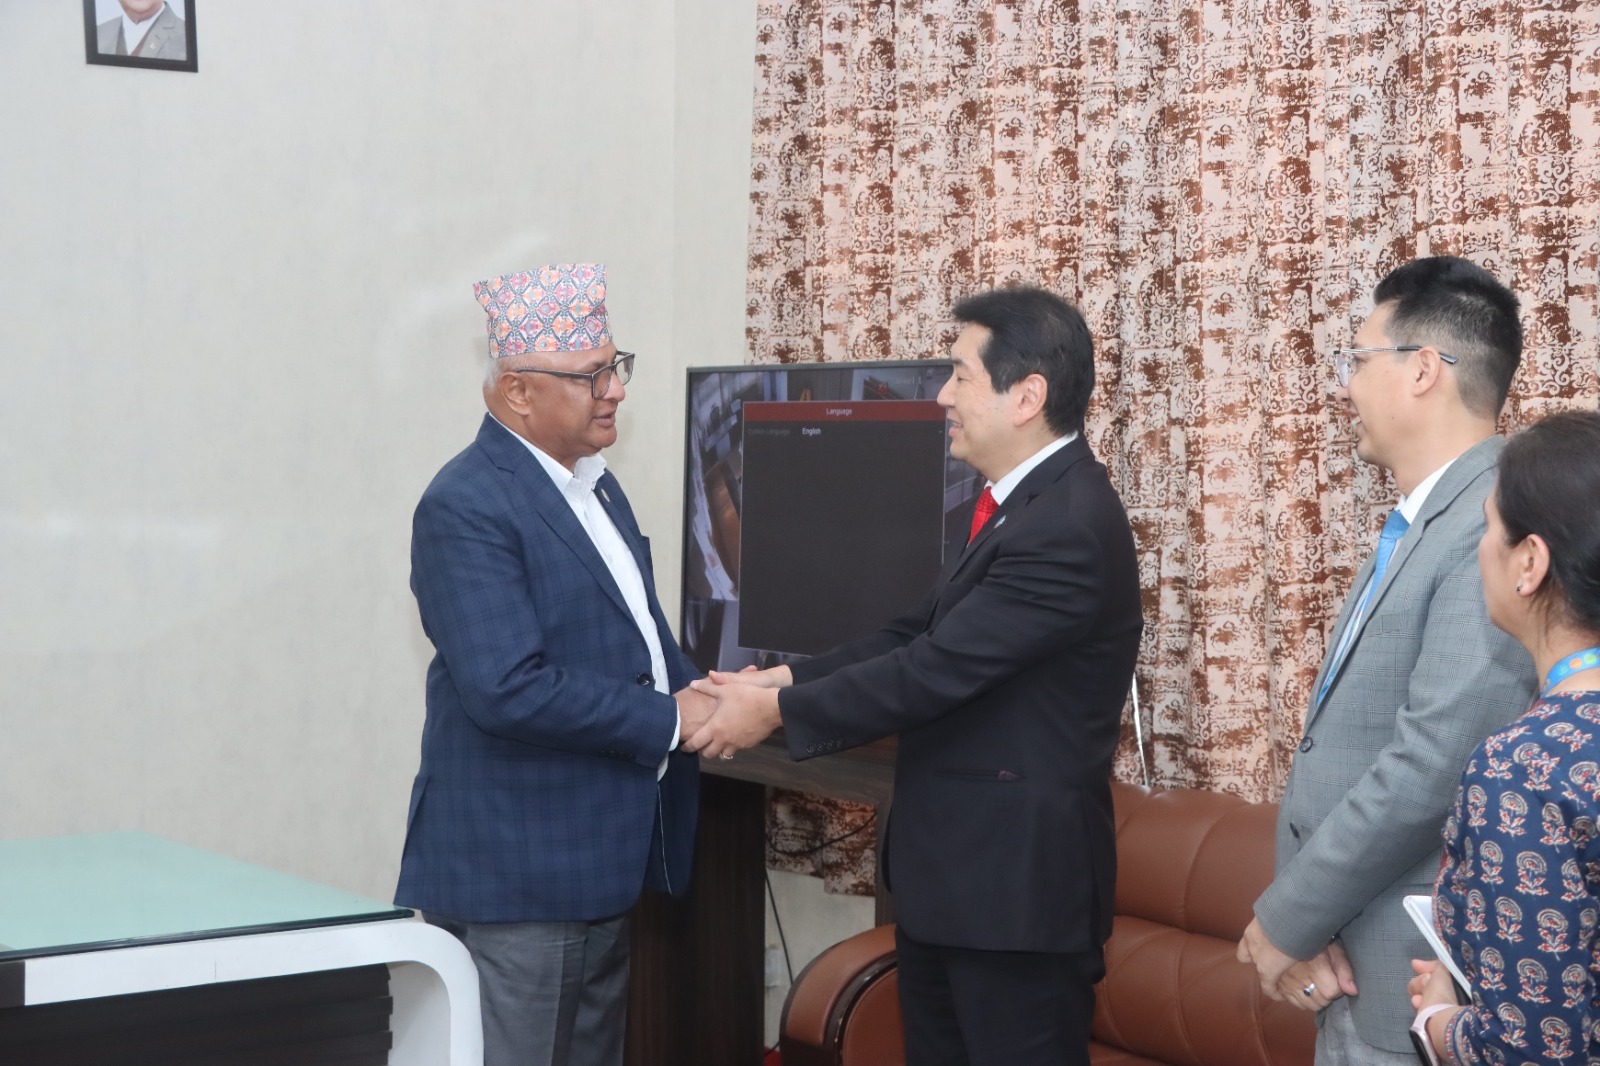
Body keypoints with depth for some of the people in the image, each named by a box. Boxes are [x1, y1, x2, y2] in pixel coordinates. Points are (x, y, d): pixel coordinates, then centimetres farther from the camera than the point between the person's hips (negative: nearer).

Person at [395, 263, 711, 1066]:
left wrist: (707, 696, 1)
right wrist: (671, 720, -19)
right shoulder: (467, 506, -17)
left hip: (606, 862, 9)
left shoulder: (592, 482, 12)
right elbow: (506, 689, -25)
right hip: (520, 870, -9)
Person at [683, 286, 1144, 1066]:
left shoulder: (1065, 528, -22)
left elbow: (938, 668, -23)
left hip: (1017, 881, -10)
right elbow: (918, 635, 12)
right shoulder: (1018, 502, 11)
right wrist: (781, 679, 0)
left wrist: (778, 711, -14)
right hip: (949, 867, 10)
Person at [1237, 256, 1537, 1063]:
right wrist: (1298, 914, -4)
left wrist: (1285, 921, -14)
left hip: (1416, 983, -8)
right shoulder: (1415, 526, 12)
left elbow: (1428, 771, -25)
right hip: (1355, 968, 8)